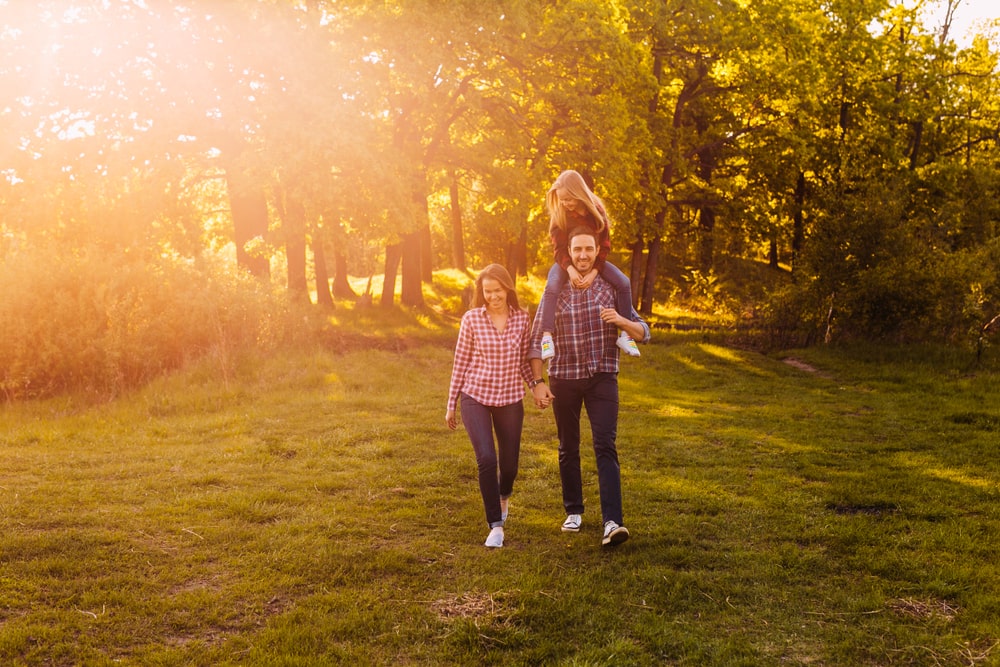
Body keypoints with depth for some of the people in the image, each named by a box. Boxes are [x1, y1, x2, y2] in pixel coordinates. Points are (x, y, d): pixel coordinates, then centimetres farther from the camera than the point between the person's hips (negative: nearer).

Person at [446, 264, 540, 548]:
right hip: (475, 397, -2)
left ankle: (503, 497, 45)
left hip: (510, 400, 2)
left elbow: (524, 361, 10)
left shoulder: (521, 318, -1)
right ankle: (496, 526, -3)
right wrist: (451, 405, 3)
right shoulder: (471, 319, -6)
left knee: (509, 464, 9)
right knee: (487, 459, -17)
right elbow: (460, 362, 0)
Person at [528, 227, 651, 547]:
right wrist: (537, 382, -7)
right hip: (564, 379, 1)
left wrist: (620, 321, -20)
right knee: (568, 448, 10)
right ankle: (574, 511, 26)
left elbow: (643, 332, 1)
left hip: (602, 377, -1)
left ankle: (612, 522, -18)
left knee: (605, 446, -13)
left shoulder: (611, 288, 1)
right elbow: (535, 339, 1)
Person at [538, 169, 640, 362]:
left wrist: (593, 272, -25)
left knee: (624, 282, -19)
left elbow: (604, 245, -12)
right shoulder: (558, 214, -13)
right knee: (551, 287, -32)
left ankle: (625, 334, -12)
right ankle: (546, 336, -33)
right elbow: (559, 248, -14)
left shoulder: (596, 210, -13)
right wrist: (570, 269, -34)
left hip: (593, 260, 1)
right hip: (567, 261, -1)